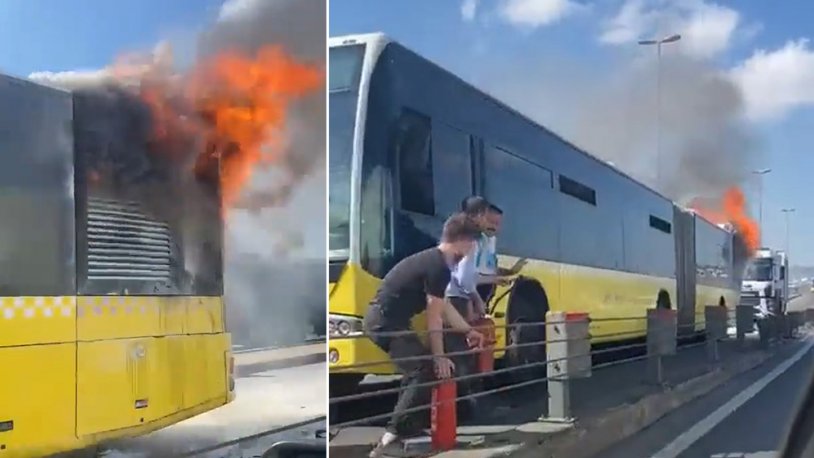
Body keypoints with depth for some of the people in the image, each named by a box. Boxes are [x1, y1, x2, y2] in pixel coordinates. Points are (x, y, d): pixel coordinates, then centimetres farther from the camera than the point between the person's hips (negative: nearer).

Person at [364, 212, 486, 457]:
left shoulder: (432, 260, 16)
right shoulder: (438, 267, -16)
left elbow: (444, 306, 26)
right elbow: (434, 316, -14)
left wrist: (468, 331, 32)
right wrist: (439, 356, -7)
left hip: (381, 318, 11)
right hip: (387, 323, -11)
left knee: (417, 367, 23)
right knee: (426, 371, -11)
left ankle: (404, 426, 30)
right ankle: (394, 434, -15)